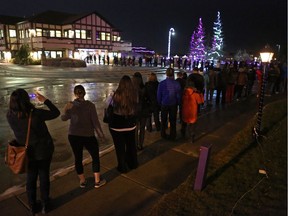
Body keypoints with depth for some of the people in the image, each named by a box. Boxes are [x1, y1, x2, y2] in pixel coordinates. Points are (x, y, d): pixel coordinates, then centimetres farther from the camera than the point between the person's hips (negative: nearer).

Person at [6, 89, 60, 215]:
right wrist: (45, 100, -6)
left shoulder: (10, 116, -16)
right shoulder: (36, 114, -27)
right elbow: (56, 113, -13)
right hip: (43, 150, -3)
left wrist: (17, 101, 2)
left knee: (30, 179, 20)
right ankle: (45, 205, 32)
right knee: (44, 176, 16)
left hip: (27, 152, 3)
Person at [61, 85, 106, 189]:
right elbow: (95, 122, -13)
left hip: (73, 136, 3)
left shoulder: (70, 105, -7)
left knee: (78, 158, 17)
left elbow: (63, 118, 8)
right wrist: (101, 135, -4)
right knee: (95, 157, 15)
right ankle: (97, 181, 20)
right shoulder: (90, 105, -14)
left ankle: (82, 181, 29)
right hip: (88, 136, -2)